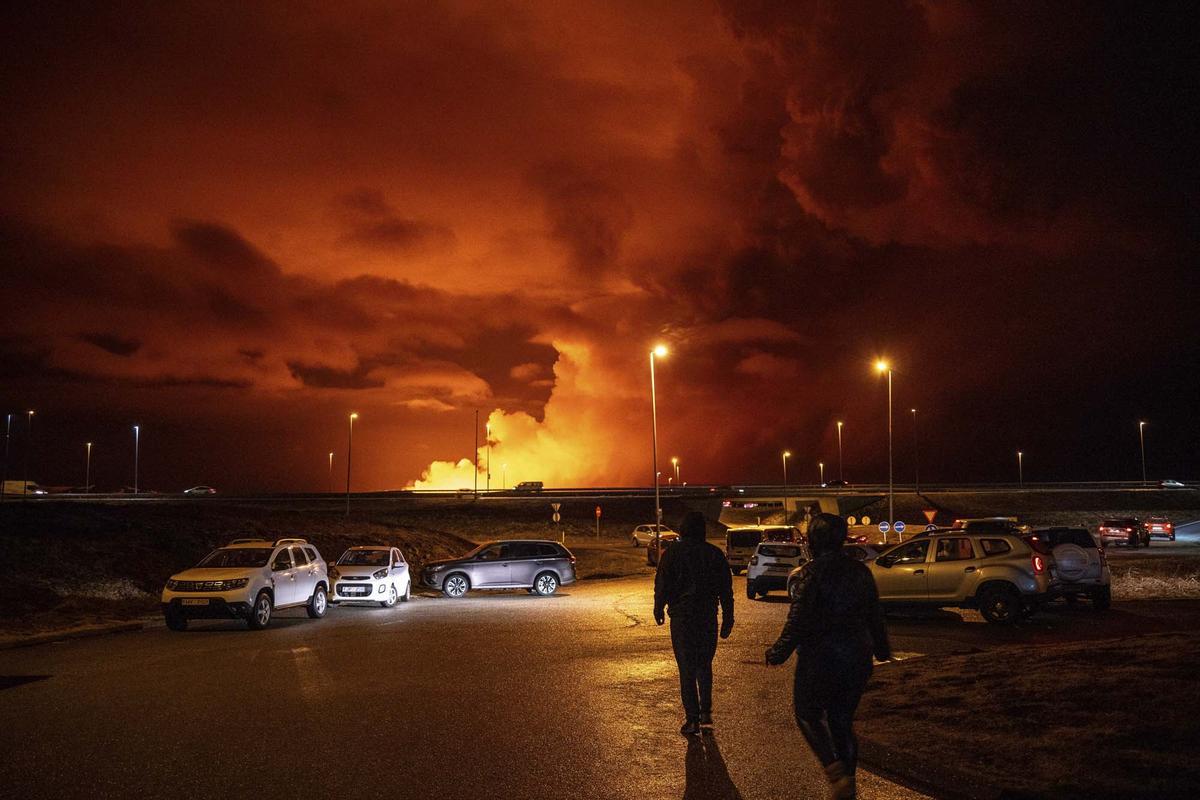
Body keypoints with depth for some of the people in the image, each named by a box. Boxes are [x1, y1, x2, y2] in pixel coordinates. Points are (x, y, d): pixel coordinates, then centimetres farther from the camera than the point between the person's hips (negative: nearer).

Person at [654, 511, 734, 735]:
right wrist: (728, 619, 10)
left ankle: (692, 719, 0)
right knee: (704, 665, 19)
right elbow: (726, 590, 4)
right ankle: (706, 711, 19)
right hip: (708, 617, 3)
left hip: (681, 617, -3)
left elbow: (662, 584, -3)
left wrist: (658, 609, 13)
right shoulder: (715, 554, 2)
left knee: (686, 668, 2)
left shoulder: (672, 554, -6)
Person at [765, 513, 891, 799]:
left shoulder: (815, 571, -15)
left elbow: (799, 619, -17)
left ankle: (837, 772, -7)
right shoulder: (860, 570, 4)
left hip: (820, 657, -6)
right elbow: (875, 614, 13)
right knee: (843, 722, 15)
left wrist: (779, 653, -8)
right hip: (857, 658, 6)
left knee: (808, 714, 11)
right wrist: (882, 649, 27)